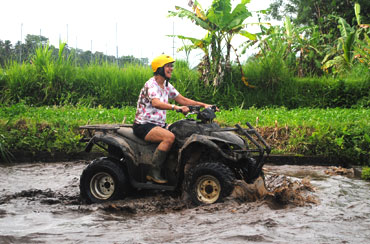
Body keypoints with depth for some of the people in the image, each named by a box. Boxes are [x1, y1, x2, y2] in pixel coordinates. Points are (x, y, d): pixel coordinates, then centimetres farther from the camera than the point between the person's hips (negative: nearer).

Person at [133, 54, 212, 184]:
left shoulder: (166, 85, 12)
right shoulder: (151, 85, -16)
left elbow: (182, 100, 13)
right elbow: (156, 103, -35)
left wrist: (204, 105, 2)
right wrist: (176, 107, -49)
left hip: (159, 124, 9)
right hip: (143, 126, -9)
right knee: (169, 137, -31)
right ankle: (153, 172, -24)